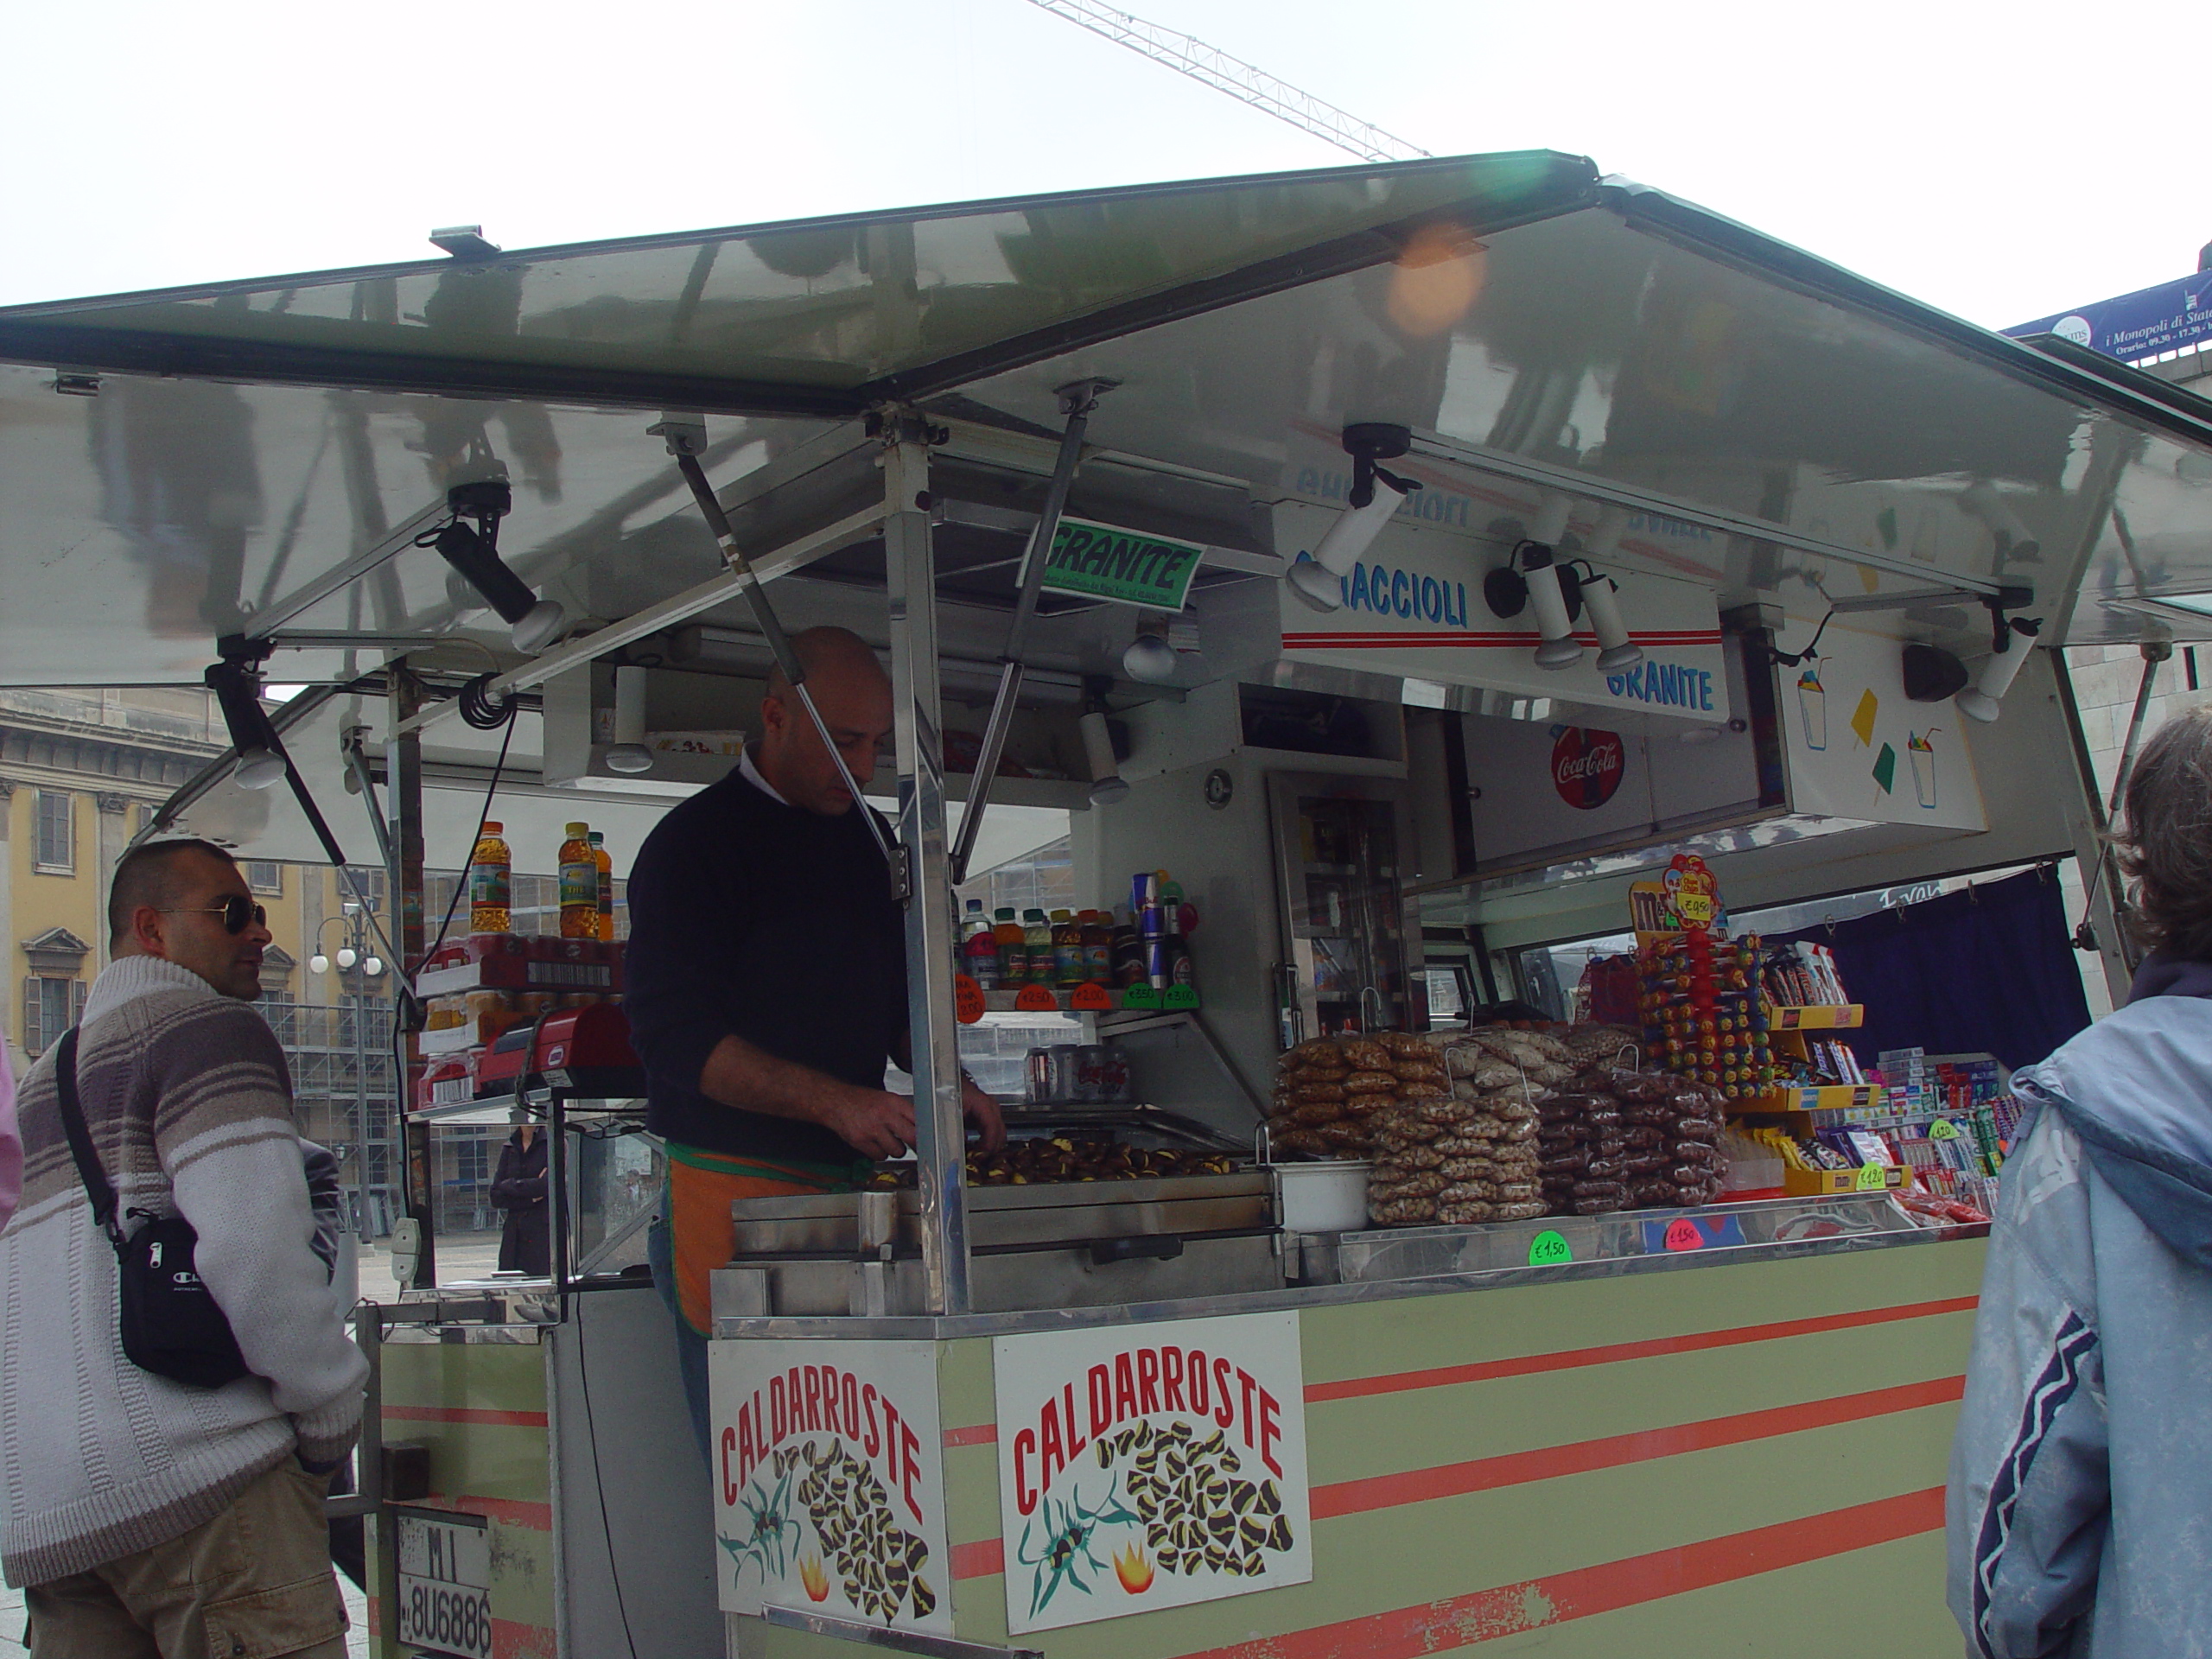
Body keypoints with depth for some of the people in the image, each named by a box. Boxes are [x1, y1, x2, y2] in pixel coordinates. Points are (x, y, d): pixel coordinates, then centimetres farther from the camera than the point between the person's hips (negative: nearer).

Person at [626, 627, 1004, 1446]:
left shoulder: (863, 842, 14)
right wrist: (835, 1101, -23)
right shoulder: (695, 843, -6)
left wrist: (948, 1081, 3)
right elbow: (674, 1035, -14)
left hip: (845, 1181, 6)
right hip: (729, 1186, -6)